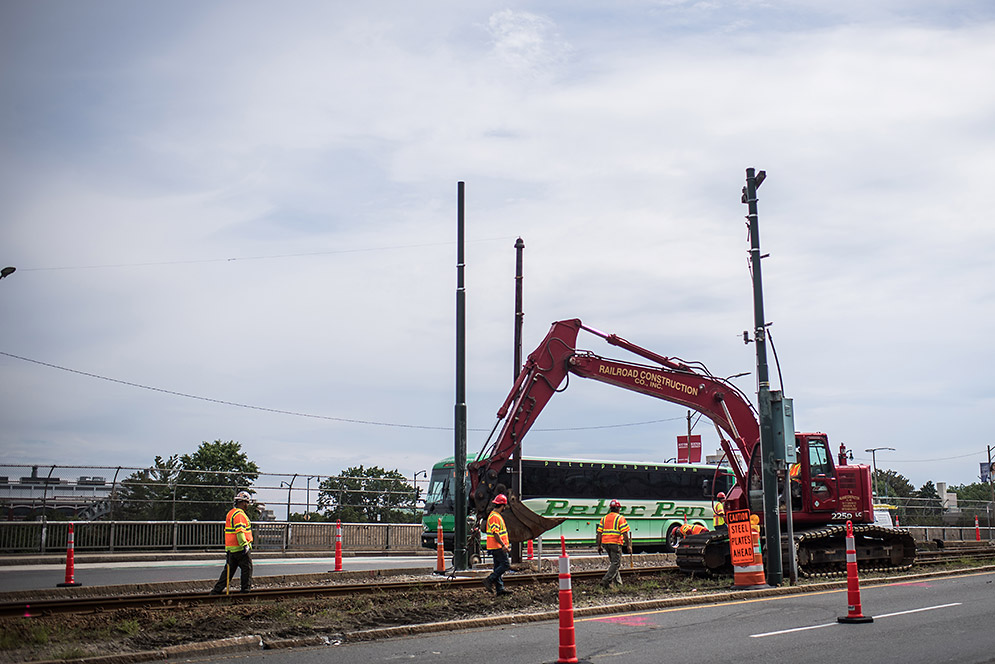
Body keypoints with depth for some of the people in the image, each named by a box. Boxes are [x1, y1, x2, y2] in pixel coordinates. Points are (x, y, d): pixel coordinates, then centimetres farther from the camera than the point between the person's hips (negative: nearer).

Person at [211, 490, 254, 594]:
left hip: (230, 548, 9)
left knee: (229, 569, 11)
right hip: (240, 547, -9)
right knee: (247, 568, 3)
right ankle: (246, 588, 7)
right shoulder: (239, 515, -15)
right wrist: (244, 545, -26)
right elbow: (239, 531, -24)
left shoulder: (231, 513, 18)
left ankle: (217, 589, 9)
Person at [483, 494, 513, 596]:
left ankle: (500, 589, 10)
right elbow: (495, 533, -22)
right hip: (497, 547, -11)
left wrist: (506, 544, 26)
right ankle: (489, 580, -11)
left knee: (498, 567, 9)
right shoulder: (494, 516, -16)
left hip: (498, 547, 11)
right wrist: (503, 545, -23)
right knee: (505, 565, -11)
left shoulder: (497, 515, 19)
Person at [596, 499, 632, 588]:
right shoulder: (620, 518, -4)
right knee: (616, 563, -4)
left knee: (613, 562, 18)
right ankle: (606, 580, -17)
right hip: (616, 543, -6)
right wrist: (628, 545, -5)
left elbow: (599, 533, 9)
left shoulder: (604, 518, 13)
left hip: (606, 542, 6)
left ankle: (617, 582, 20)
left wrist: (599, 546, 12)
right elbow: (625, 533, -10)